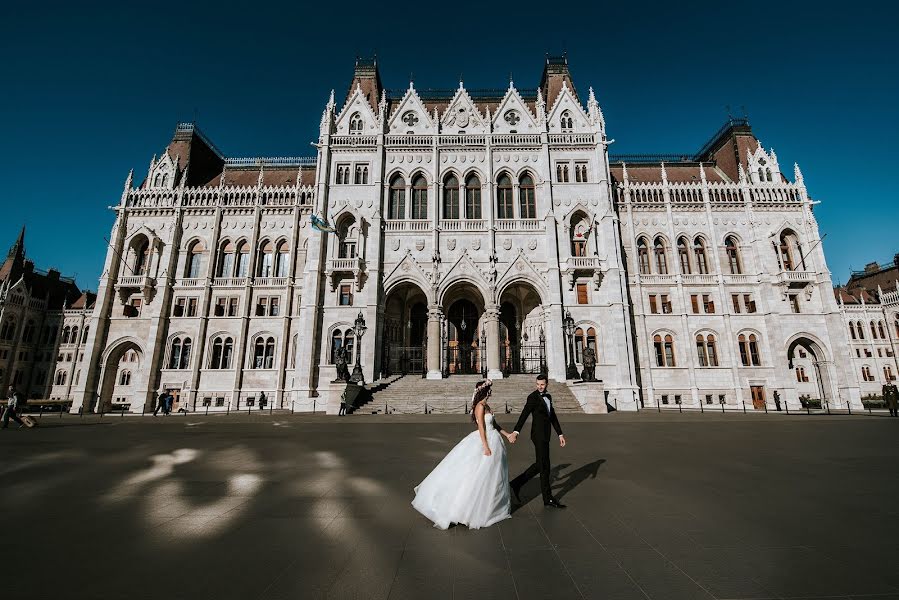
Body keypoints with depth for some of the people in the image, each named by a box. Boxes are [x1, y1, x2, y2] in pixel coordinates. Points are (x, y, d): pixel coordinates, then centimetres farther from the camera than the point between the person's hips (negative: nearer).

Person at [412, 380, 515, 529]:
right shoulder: (480, 406, -18)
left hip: (494, 441, 9)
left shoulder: (486, 406, 9)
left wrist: (507, 435, 12)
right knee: (480, 475, -1)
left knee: (490, 475, 18)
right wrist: (486, 447, -22)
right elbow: (481, 427, -21)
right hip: (486, 442, -9)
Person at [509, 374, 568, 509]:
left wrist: (560, 434, 16)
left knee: (540, 465, 14)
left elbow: (553, 417, 18)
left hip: (545, 436, 9)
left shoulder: (548, 397, 13)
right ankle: (548, 499, 13)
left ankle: (517, 483, 22)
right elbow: (524, 415, -24)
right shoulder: (533, 397, -13)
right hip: (539, 435, -8)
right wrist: (516, 431, -34)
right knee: (544, 466, 0)